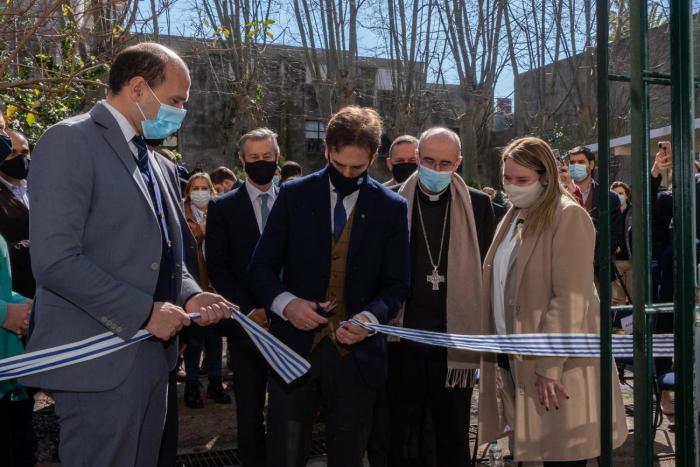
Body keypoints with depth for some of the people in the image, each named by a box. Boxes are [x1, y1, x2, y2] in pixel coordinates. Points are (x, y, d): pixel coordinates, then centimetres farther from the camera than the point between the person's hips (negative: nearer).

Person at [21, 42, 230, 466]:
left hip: (153, 354, 8)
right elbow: (55, 261, -20)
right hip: (101, 362, -8)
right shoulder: (70, 141, -11)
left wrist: (189, 296, 0)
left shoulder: (161, 167, 15)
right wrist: (145, 312, -18)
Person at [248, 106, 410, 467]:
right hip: (295, 347, 0)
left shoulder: (391, 207, 2)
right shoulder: (294, 195, 2)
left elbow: (396, 284, 4)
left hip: (356, 354, 1)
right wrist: (285, 302, -17)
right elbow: (261, 266, 3)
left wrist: (371, 316, -16)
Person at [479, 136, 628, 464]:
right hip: (512, 358, 7)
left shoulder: (568, 217, -11)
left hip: (556, 364, -7)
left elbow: (570, 299, -18)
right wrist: (494, 350, 8)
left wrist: (548, 366, -20)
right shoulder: (515, 218, 14)